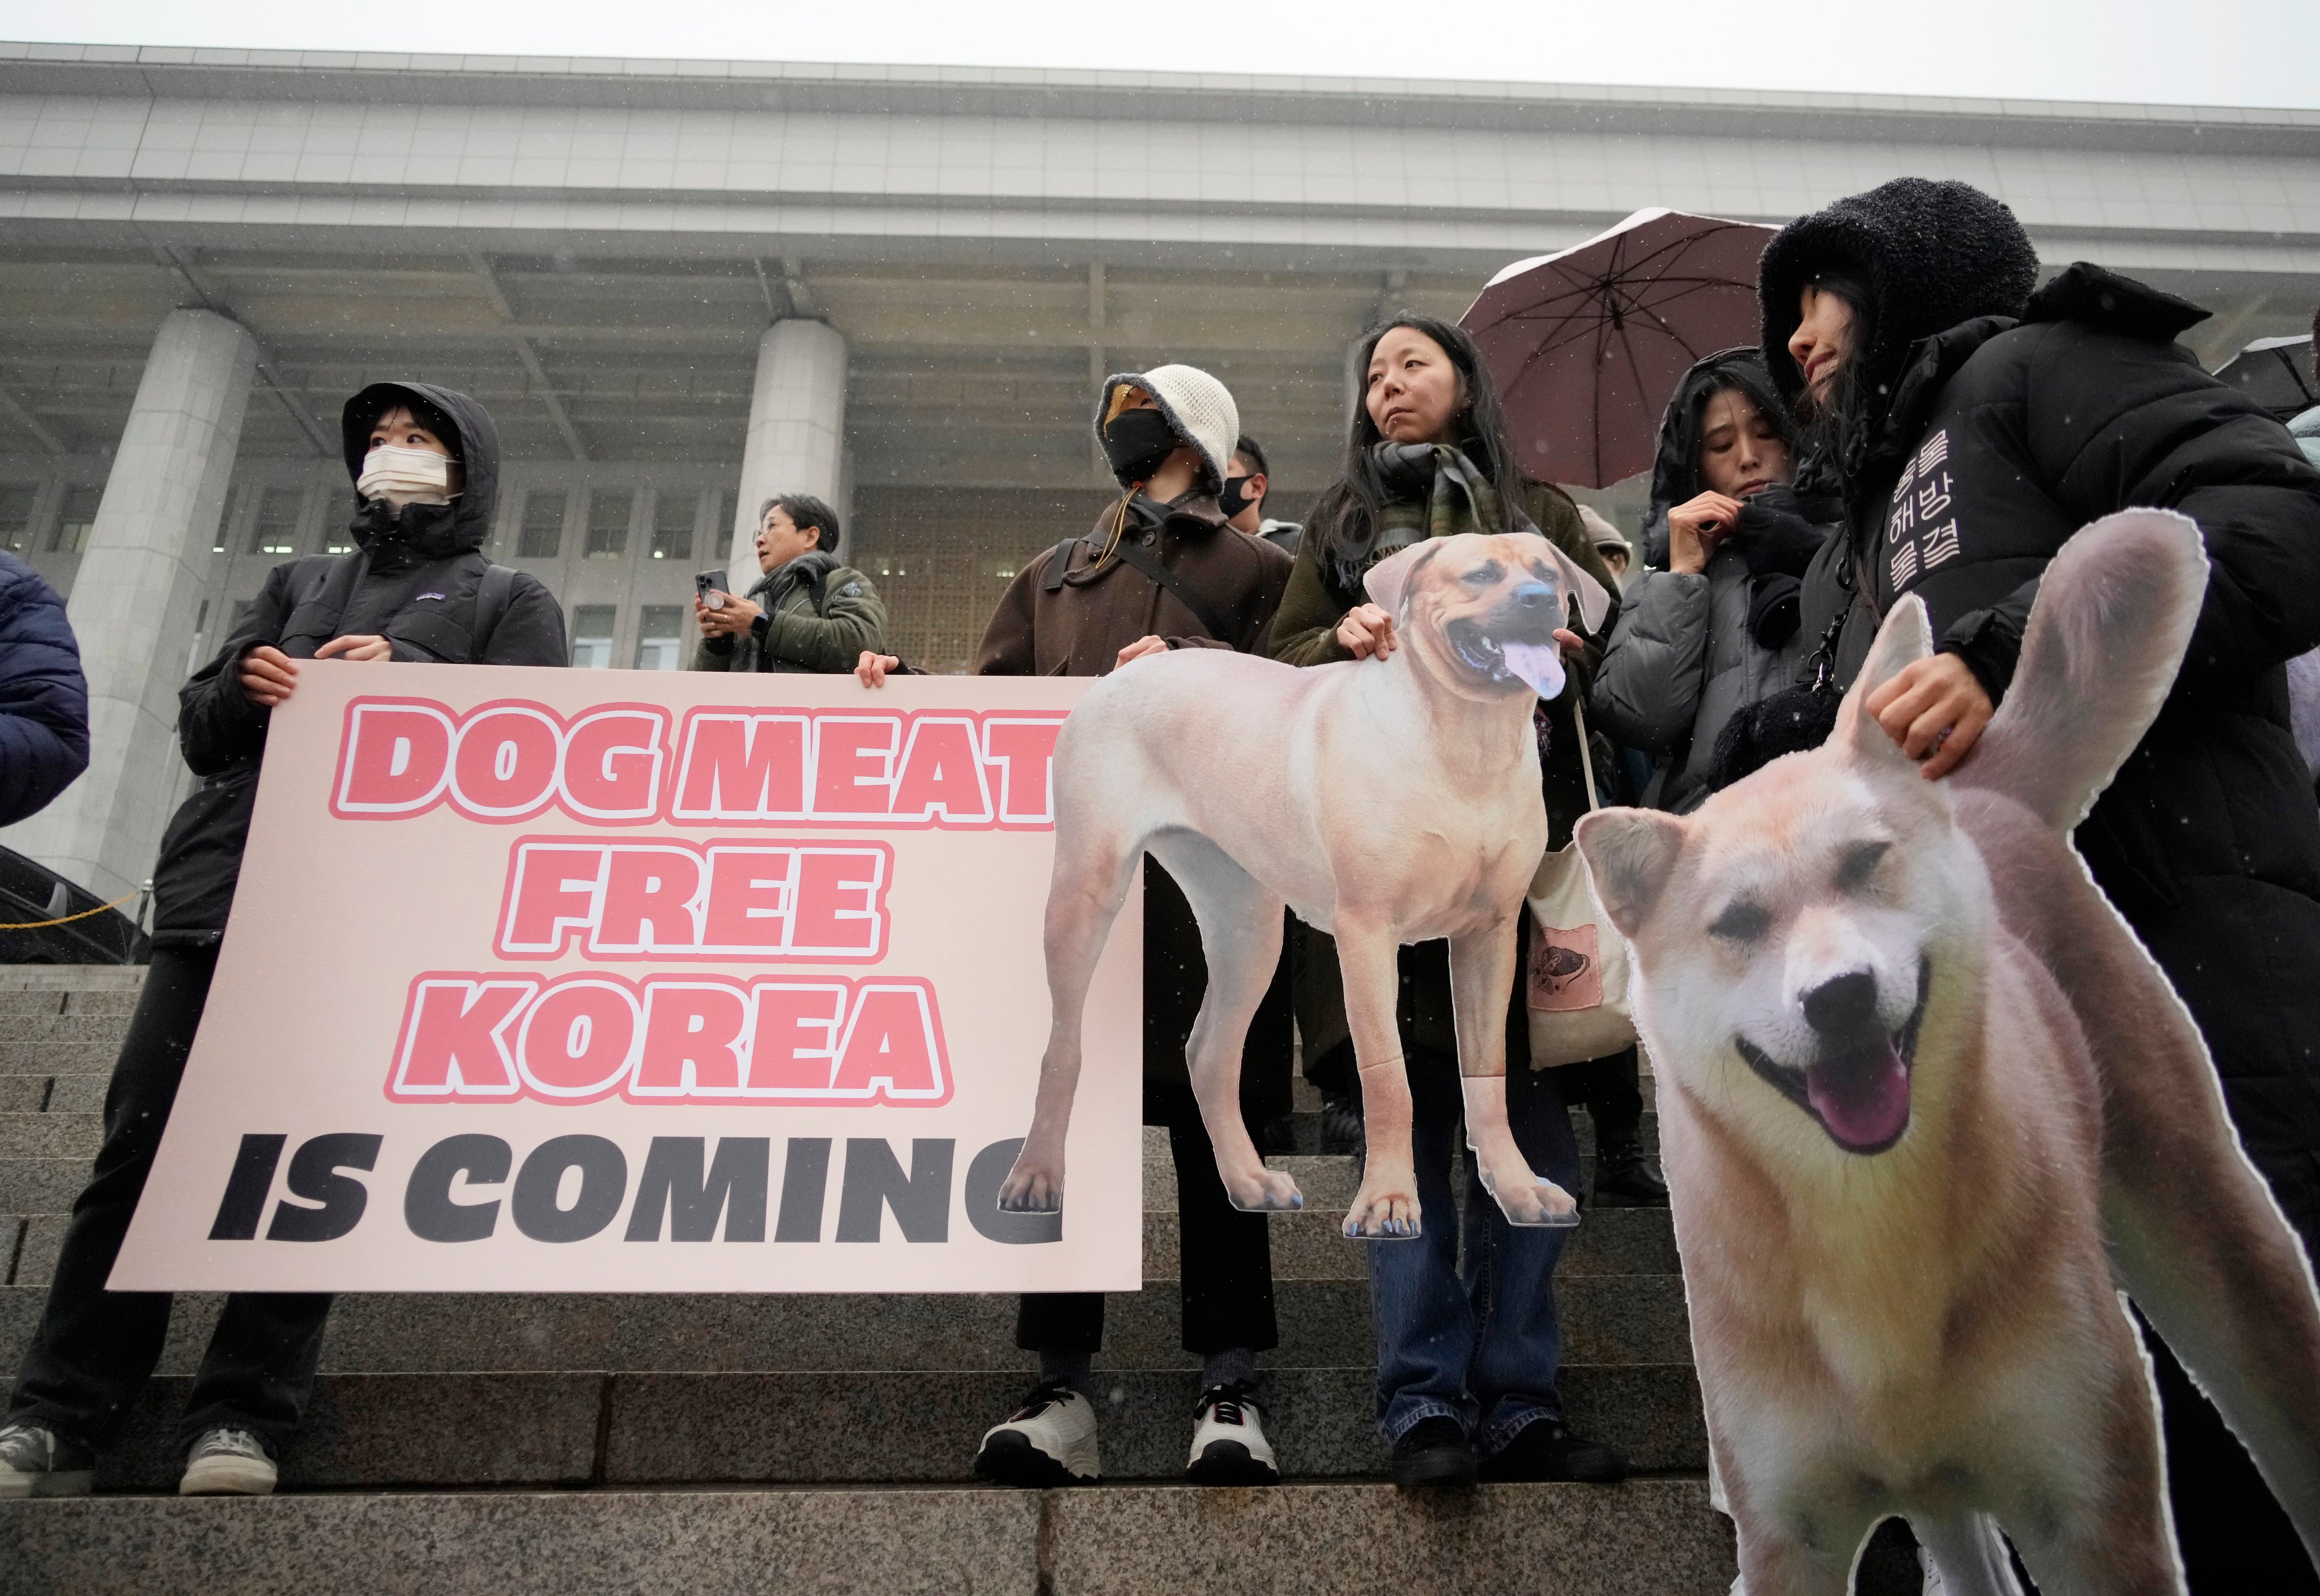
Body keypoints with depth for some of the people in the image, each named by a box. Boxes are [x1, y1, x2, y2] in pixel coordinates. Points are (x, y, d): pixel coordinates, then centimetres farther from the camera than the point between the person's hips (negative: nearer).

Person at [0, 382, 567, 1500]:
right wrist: (241, 687, -3)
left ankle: (241, 1419, -2)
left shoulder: (508, 600, 17)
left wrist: (412, 676, -14)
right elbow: (200, 731, 20)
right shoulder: (296, 584, 28)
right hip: (222, 893, 4)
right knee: (142, 1137, -3)